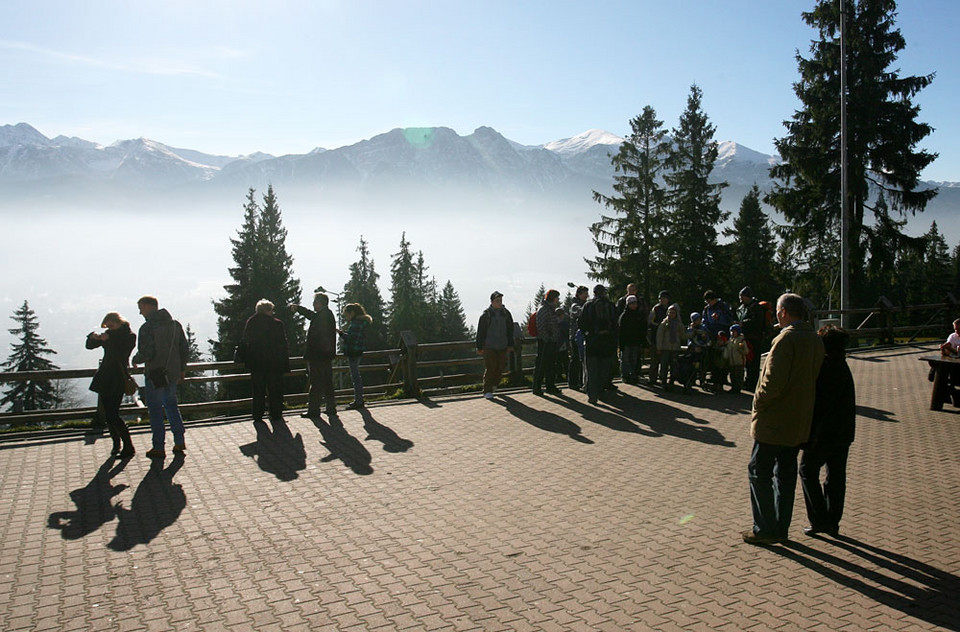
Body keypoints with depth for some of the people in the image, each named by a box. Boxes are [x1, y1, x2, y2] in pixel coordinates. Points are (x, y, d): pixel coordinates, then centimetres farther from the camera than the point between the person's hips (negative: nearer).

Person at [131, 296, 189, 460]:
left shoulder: (147, 328, -16)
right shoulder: (175, 325, 5)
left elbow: (146, 353, -21)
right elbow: (184, 349, 7)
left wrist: (135, 360, 1)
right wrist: (182, 369, 17)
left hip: (155, 375, -6)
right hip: (173, 373, 6)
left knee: (155, 410, 4)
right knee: (171, 405, 20)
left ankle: (159, 448, 8)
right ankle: (179, 442, 19)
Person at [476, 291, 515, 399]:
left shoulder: (506, 313, 8)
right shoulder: (486, 314, -3)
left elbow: (510, 330, 14)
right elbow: (480, 332, -1)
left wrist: (510, 345, 10)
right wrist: (479, 347, -2)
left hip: (502, 346, 4)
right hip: (489, 346, -4)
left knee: (501, 366, 7)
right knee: (490, 368, -7)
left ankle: (494, 384, 33)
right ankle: (487, 391, 0)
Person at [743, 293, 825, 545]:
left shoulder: (786, 339, -20)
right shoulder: (815, 340, 8)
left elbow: (773, 381, -25)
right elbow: (812, 377, 15)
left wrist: (758, 404, -10)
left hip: (774, 421, -9)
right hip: (799, 422, 9)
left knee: (759, 471, 2)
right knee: (785, 473, 15)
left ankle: (765, 529, 6)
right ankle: (781, 529, 23)